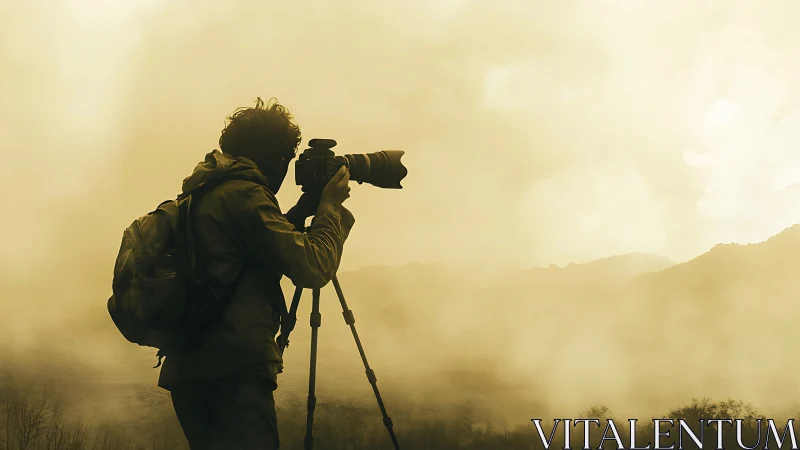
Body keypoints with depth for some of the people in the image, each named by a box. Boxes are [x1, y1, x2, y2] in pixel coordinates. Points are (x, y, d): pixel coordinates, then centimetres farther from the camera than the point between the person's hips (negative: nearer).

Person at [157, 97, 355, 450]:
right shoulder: (243, 194, -10)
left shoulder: (206, 193, 18)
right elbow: (312, 268, -13)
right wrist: (330, 207, 1)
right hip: (235, 371, -10)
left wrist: (302, 211, 23)